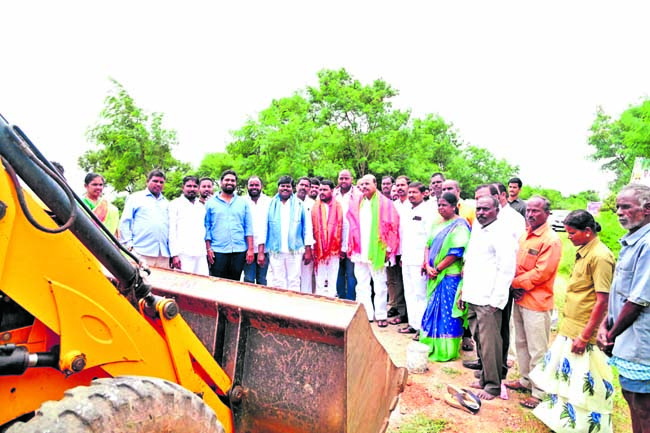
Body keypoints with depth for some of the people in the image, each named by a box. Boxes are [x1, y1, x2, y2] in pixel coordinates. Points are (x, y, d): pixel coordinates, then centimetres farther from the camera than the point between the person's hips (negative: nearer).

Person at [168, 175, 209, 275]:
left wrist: (207, 250, 11)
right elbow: (171, 231, -2)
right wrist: (174, 254, -10)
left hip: (201, 254, 5)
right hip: (183, 254, -4)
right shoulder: (175, 204, 5)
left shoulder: (202, 207, 20)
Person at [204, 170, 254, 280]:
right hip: (218, 251, -1)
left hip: (239, 251, 1)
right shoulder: (211, 203, 8)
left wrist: (250, 249, -1)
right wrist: (208, 248, -3)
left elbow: (249, 227, 7)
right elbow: (207, 227, 6)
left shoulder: (243, 203, 11)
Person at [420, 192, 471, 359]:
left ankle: (446, 350, 12)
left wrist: (437, 269, -14)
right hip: (435, 276, 8)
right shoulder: (438, 225, 14)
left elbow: (456, 252, -17)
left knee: (447, 312, -1)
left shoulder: (459, 225, -10)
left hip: (450, 276, -7)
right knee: (434, 309, 13)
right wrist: (428, 266, -5)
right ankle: (432, 346, 26)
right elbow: (428, 245, 11)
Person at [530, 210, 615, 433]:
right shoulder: (582, 253, 10)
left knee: (579, 384, 2)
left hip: (581, 333, -9)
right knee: (563, 377, 19)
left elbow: (602, 301, -21)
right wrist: (564, 326, 18)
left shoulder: (600, 256, -17)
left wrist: (584, 337, -20)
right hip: (568, 330, 9)